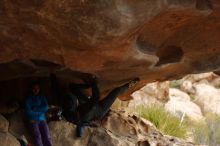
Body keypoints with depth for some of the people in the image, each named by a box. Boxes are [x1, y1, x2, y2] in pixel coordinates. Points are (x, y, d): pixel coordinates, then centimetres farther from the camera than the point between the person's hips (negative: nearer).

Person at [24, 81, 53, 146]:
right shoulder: (28, 99, 7)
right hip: (33, 121, -2)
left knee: (47, 137, -20)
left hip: (42, 120, 2)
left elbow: (46, 108, 4)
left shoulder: (42, 98, 18)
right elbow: (28, 112, -4)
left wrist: (35, 109, -4)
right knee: (38, 136, -27)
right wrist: (40, 111, -3)